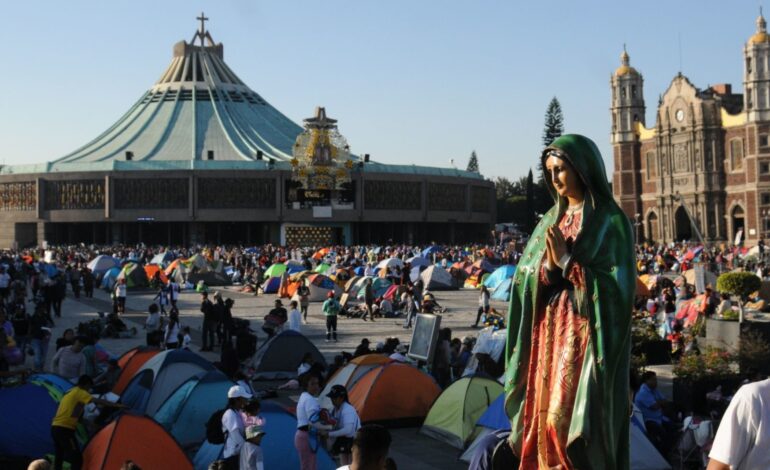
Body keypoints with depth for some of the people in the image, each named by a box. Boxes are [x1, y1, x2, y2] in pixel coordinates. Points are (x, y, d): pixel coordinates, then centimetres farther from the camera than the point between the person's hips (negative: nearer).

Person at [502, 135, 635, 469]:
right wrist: (548, 265, -11)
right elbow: (526, 278, 9)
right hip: (549, 333, 7)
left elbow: (616, 286, -15)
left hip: (585, 336, -6)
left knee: (574, 418, -6)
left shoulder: (610, 221, -7)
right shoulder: (552, 219, 13)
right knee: (546, 414, 7)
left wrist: (567, 261, -16)